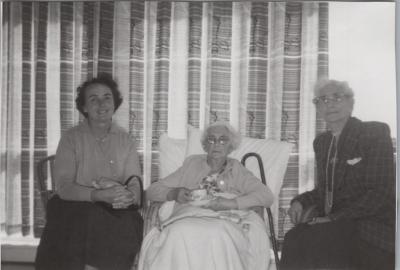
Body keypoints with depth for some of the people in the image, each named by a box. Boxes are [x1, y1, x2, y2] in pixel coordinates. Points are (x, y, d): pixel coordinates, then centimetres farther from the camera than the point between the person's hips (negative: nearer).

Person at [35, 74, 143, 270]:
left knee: (129, 226, -29)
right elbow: (63, 187, -7)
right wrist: (99, 195, -23)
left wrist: (128, 195, -21)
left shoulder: (126, 141, 10)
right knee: (93, 220, -33)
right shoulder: (72, 138, 3)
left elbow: (135, 188, 3)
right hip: (76, 208, -2)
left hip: (117, 212, 2)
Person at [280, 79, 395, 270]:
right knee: (294, 239, -26)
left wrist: (334, 218, -18)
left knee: (306, 240, -30)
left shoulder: (375, 133, -4)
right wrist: (300, 201, -1)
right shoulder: (321, 142, 15)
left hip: (371, 225, -5)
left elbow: (380, 193, -11)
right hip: (332, 225, 5)